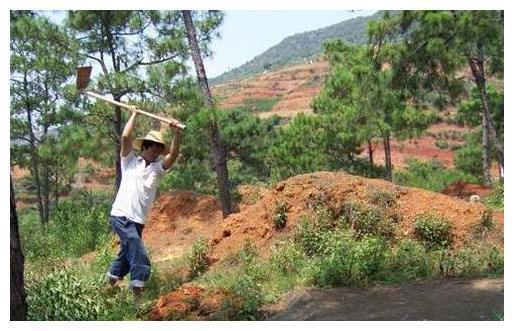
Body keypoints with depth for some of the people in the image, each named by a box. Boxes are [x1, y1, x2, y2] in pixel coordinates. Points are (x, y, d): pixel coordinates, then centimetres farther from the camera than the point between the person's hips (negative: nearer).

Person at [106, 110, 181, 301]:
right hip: (121, 216, -6)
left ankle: (111, 283, 38)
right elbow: (125, 137, -6)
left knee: (127, 256, 19)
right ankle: (137, 291, -16)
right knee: (140, 258, -17)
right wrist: (134, 115, 2)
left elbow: (173, 155, -1)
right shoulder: (130, 161, 7)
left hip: (138, 221, 6)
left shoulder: (157, 169, 14)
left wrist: (177, 132, -12)